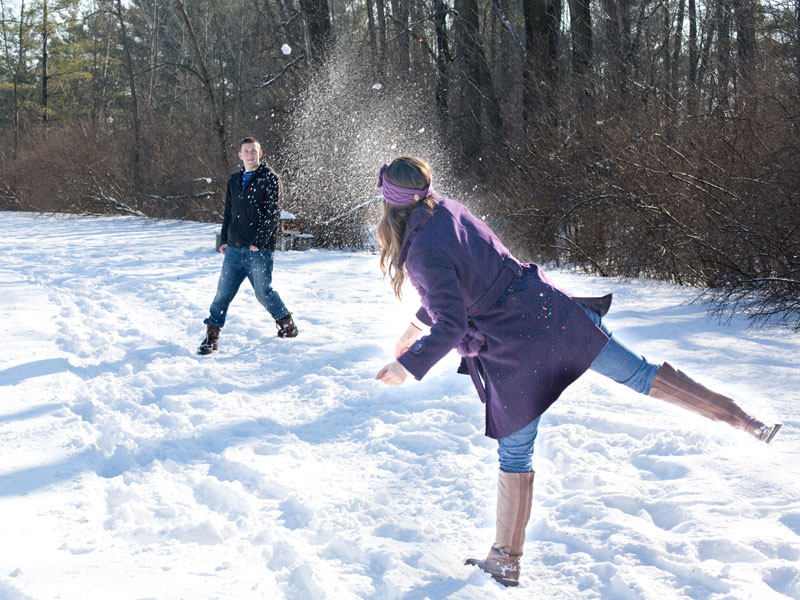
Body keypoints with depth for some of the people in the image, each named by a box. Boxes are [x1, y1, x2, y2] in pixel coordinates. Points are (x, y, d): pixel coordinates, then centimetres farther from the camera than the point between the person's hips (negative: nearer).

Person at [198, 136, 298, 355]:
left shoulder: (269, 179, -2)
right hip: (234, 248, 5)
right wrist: (224, 239, 14)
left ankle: (287, 326, 17)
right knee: (223, 292, 1)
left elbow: (272, 214, -9)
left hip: (259, 249, -5)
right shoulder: (235, 181, 17)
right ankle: (211, 336, 7)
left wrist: (259, 242, -15)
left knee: (263, 292, -4)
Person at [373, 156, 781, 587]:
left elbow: (451, 326, -23)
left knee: (514, 455, 8)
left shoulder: (424, 253, -19)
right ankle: (742, 419, 16)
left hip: (514, 351, -6)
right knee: (635, 373, 13)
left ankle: (506, 561, 22)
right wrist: (418, 325, 29)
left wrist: (408, 366, -15)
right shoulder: (450, 211, 6)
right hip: (549, 309, 6)